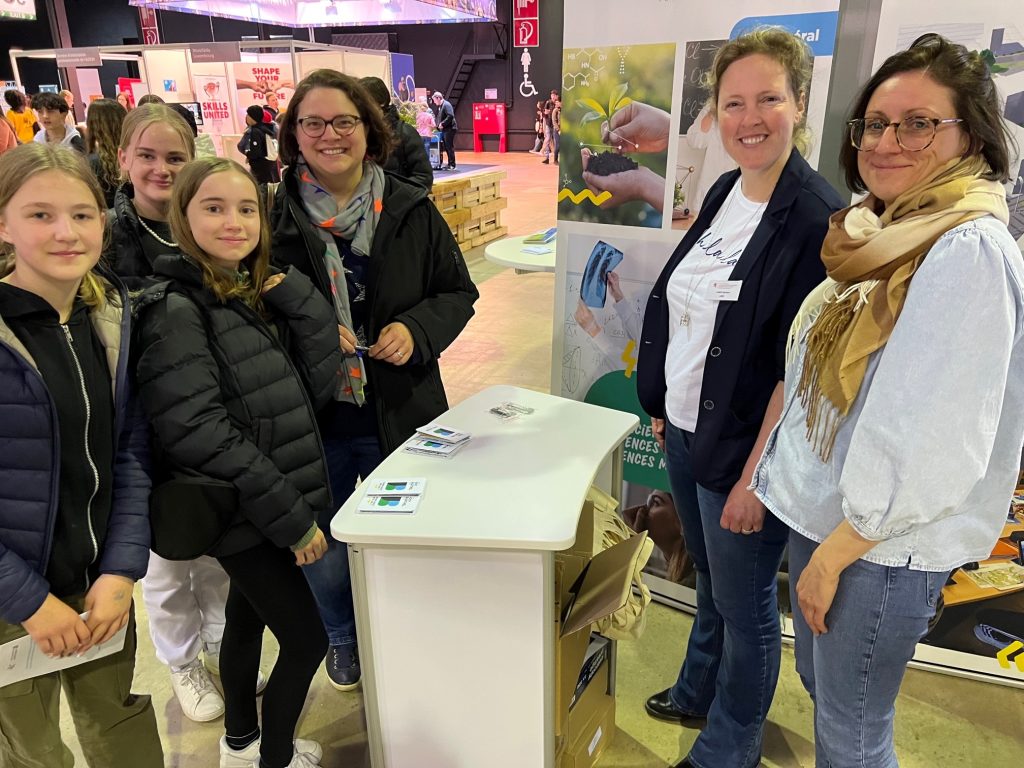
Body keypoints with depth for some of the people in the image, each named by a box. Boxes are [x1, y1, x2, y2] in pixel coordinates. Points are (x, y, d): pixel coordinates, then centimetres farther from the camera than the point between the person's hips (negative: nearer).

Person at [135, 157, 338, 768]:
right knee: (306, 641, 3)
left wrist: (297, 293, -12)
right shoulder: (176, 309, -17)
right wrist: (293, 516, -22)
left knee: (248, 620, 24)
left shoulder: (258, 294, 6)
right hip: (241, 512, -7)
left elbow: (317, 386, -2)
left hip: (270, 508, 8)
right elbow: (198, 430, -24)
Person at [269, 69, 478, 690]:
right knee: (324, 545, 17)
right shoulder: (272, 216, -5)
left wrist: (418, 329, -16)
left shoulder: (411, 210, -3)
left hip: (402, 411, 1)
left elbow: (458, 293, 3)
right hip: (312, 418, 0)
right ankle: (343, 640, 47)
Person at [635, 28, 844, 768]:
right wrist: (663, 405, 13)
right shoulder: (724, 192, 5)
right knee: (710, 580, 26)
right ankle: (698, 691, 50)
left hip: (742, 450, -7)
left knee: (744, 602, 13)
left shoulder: (818, 219, -18)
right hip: (684, 432, 7)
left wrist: (756, 477, -19)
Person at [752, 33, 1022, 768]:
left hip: (881, 544, -8)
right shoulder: (887, 236, 8)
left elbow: (935, 444, -25)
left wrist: (833, 555, -17)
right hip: (827, 513, 8)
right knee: (821, 687, 25)